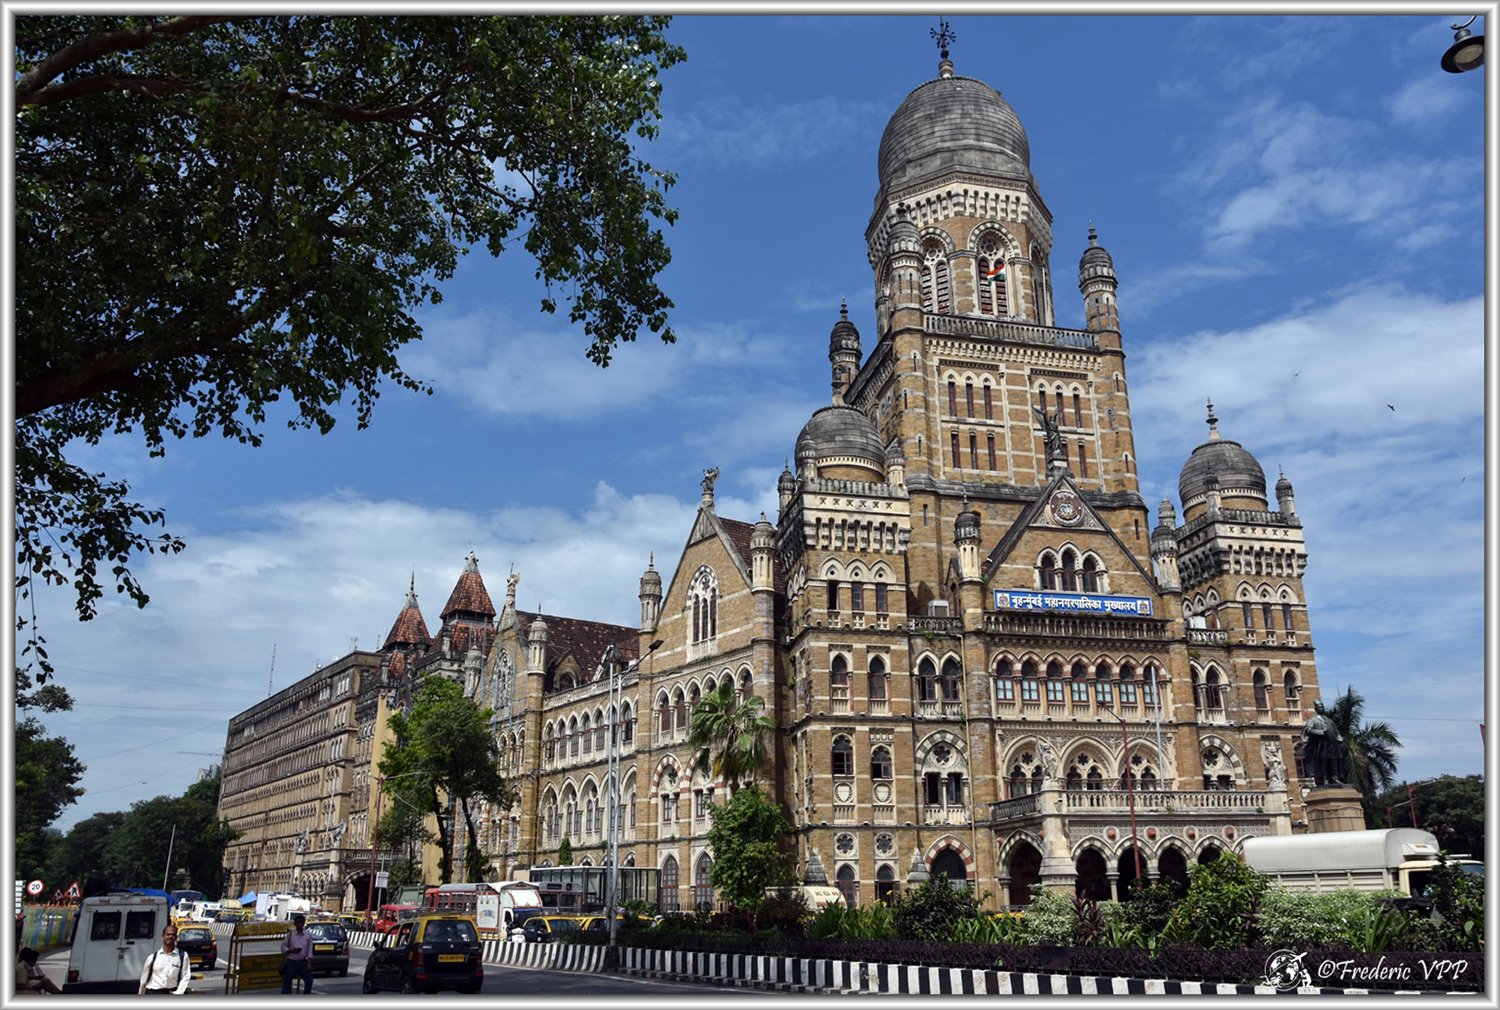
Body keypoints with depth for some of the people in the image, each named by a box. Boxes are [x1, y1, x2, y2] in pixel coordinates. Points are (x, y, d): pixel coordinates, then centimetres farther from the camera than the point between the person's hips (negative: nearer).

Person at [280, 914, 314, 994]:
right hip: (291, 962, -2)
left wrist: (309, 963, -4)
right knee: (286, 982, -2)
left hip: (303, 962, 2)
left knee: (309, 981, -1)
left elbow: (310, 950, 4)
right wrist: (291, 951, -15)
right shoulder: (290, 934, 1)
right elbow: (283, 946, 3)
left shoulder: (308, 935, 5)